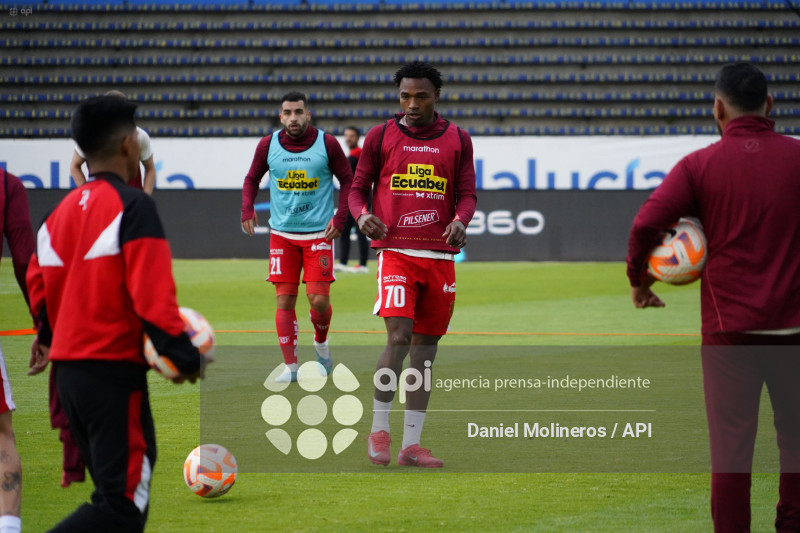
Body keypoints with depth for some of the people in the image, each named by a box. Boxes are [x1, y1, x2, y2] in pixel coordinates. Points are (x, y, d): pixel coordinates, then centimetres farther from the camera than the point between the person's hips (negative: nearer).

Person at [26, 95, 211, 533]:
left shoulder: (63, 211, 10)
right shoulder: (132, 206, -12)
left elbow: (39, 281, 16)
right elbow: (153, 295, -18)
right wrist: (184, 356, -11)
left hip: (67, 367, 8)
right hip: (114, 369, -8)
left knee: (115, 492, 17)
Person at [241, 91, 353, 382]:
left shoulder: (327, 144, -5)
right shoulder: (268, 145, -1)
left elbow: (348, 180, 4)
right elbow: (252, 179, 12)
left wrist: (340, 217, -6)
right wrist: (247, 209, -4)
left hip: (319, 234, -2)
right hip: (282, 235, 2)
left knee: (319, 299, -7)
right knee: (285, 300, -3)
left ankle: (321, 342, 24)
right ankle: (290, 366, 2)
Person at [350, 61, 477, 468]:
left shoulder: (457, 140, 10)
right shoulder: (380, 137, 6)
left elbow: (467, 194, 8)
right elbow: (358, 187, 10)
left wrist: (460, 221, -14)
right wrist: (362, 215, -12)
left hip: (439, 255, 3)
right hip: (394, 250, -3)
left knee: (426, 345, 5)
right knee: (398, 335, -18)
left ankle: (411, 444, 10)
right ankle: (379, 429, -4)